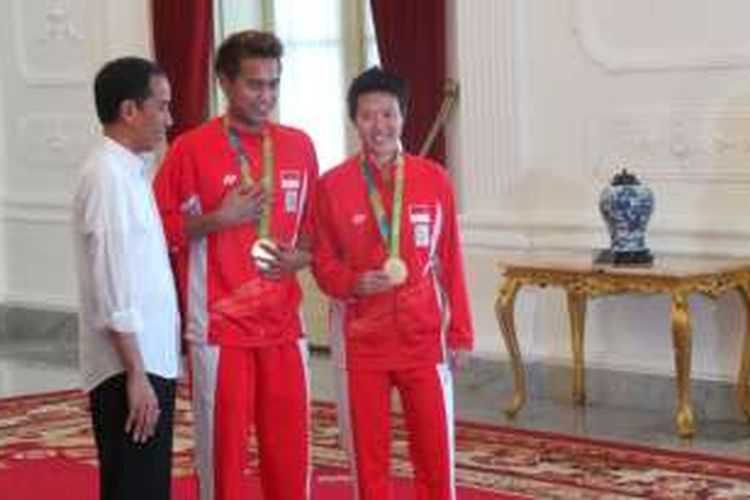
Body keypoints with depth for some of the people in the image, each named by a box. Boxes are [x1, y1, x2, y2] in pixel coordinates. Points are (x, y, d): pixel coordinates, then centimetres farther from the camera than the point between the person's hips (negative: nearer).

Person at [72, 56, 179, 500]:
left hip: (151, 362, 9)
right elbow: (114, 293, -20)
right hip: (129, 370, -9)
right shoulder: (108, 176, -15)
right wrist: (136, 375, -21)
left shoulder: (129, 171, 14)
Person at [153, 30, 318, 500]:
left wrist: (300, 255, -2)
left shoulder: (299, 146, 8)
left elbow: (316, 223, 17)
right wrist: (218, 219, -15)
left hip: (283, 324, 4)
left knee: (290, 443, 7)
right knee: (223, 443, 2)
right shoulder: (191, 149, -6)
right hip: (219, 325, -4)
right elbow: (159, 228, -3)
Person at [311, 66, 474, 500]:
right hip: (360, 340, -1)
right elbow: (322, 262, 4)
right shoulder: (332, 186, -2)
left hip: (424, 338, 1)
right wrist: (353, 284, -17)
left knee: (436, 451, 4)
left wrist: (460, 332, 4)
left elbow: (450, 261, 5)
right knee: (367, 454, 7)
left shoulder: (435, 179, 1)